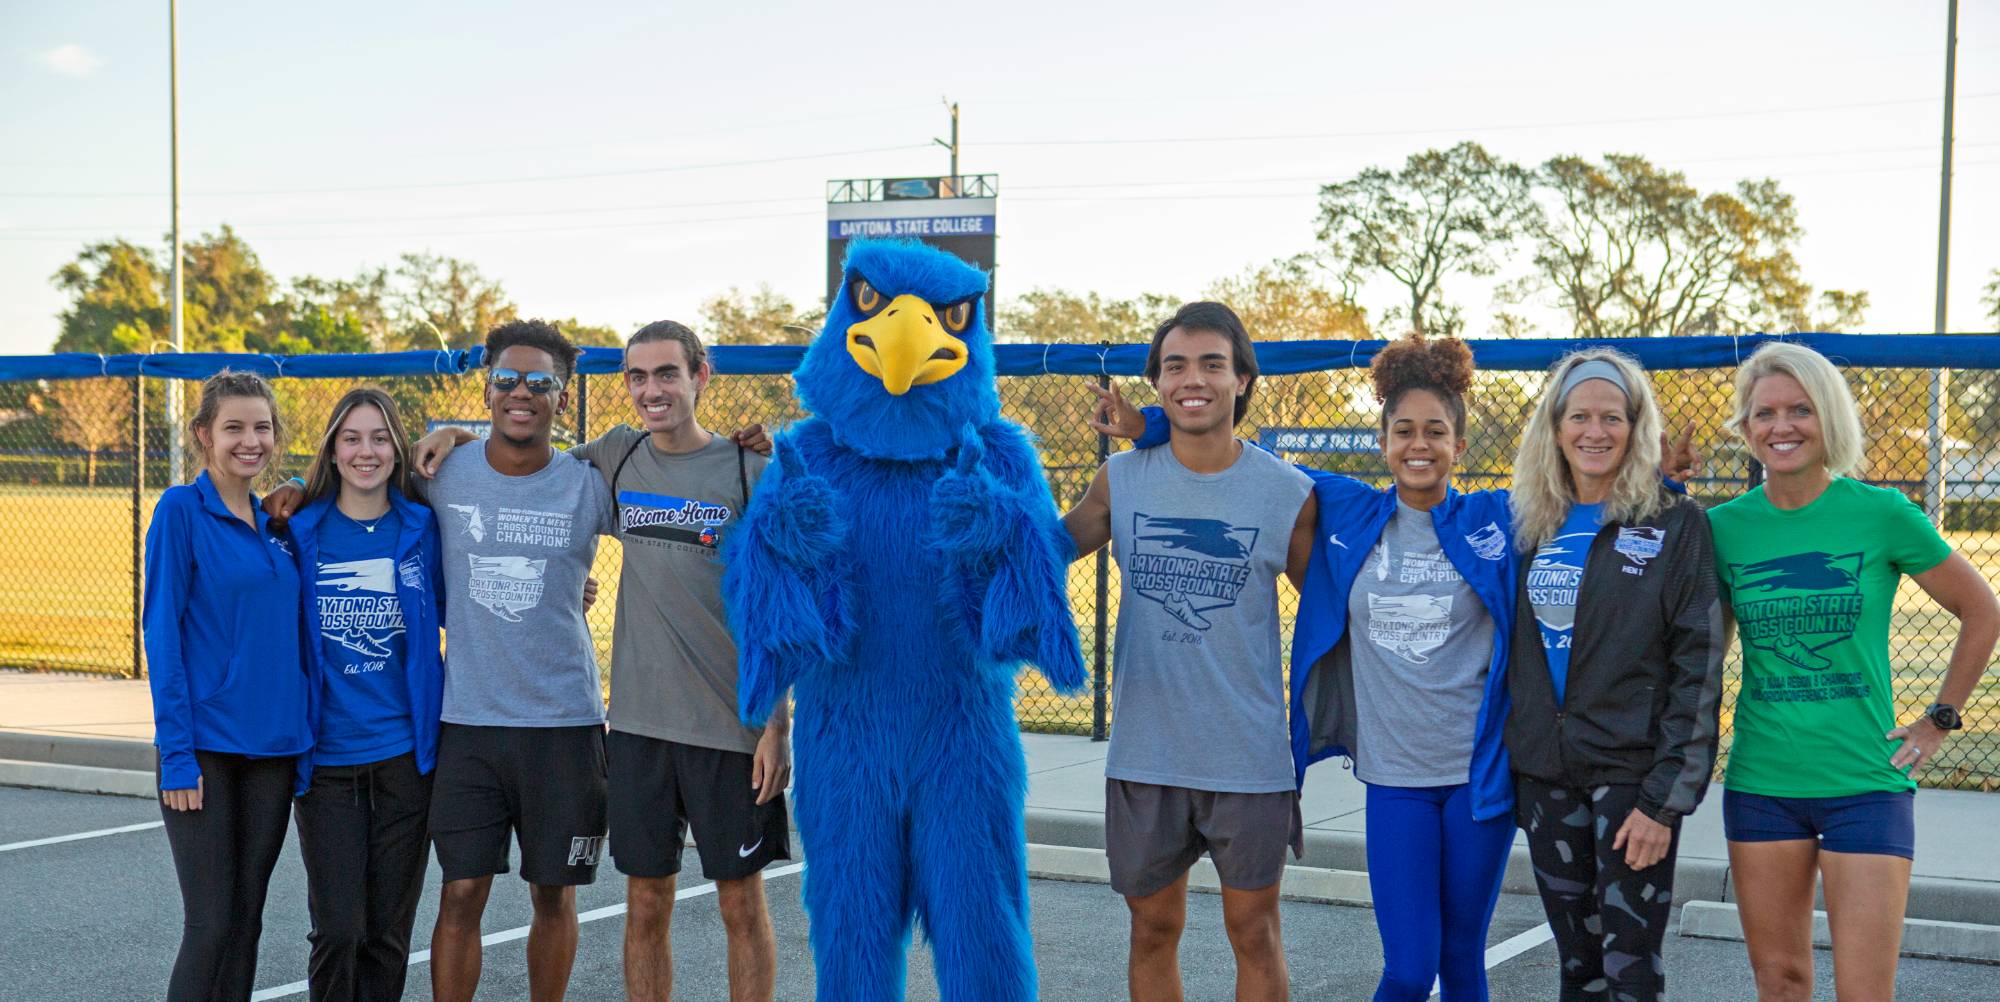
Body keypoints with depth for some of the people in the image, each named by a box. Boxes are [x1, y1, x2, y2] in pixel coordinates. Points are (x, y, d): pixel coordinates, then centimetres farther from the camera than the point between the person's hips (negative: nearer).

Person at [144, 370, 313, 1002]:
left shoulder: (276, 523, 12)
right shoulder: (182, 511, -6)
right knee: (211, 923, -5)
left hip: (273, 747, 6)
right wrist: (176, 755, -15)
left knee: (247, 919, 9)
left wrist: (301, 736, 10)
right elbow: (162, 635, -10)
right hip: (205, 750, -6)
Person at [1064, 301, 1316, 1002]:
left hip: (1249, 756, -2)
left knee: (1254, 931, 6)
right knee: (1153, 929, 12)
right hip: (1144, 754, 2)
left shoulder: (1288, 493, -3)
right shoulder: (1120, 482, 1)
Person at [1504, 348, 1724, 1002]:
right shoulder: (1533, 526, 10)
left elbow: (1698, 669, -9)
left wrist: (1666, 798, -15)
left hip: (1631, 771, -4)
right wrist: (1508, 771, 8)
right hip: (1544, 774, 5)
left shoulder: (1675, 524, -5)